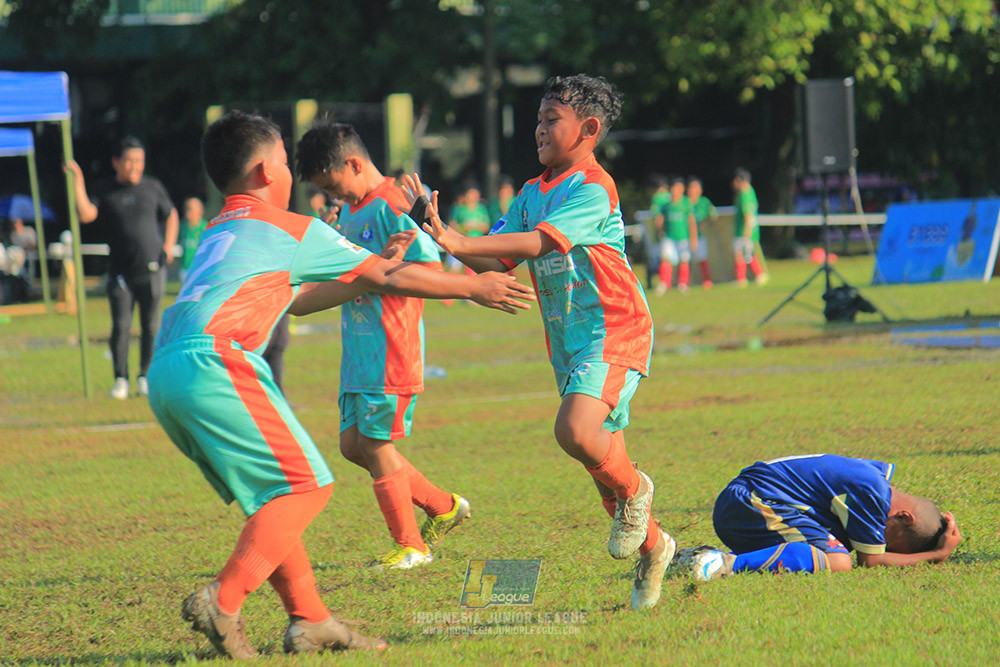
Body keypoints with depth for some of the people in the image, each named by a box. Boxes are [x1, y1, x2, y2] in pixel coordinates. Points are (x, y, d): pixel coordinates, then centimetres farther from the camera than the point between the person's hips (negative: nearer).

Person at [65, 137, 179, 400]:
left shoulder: (153, 187, 7)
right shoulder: (104, 191, 2)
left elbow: (171, 215, 22)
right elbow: (86, 215, -15)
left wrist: (168, 247, 10)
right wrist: (78, 181, -17)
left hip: (152, 269, 1)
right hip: (120, 272, -1)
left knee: (151, 326, 1)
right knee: (121, 327, -7)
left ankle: (145, 377, 13)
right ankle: (120, 380, 3)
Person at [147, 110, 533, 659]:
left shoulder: (220, 233, 30)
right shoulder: (292, 230, 7)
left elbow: (295, 298, 43)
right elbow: (390, 281, 12)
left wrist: (374, 270, 49)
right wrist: (475, 287, 23)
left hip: (164, 376, 9)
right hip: (213, 364, -9)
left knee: (271, 495, 16)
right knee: (305, 486, -5)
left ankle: (309, 619, 11)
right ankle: (222, 602, -17)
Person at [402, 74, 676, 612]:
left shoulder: (593, 189, -14)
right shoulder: (532, 193, 13)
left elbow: (537, 242, -26)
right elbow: (496, 260, 6)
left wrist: (460, 243, -34)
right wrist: (442, 234, -9)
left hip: (613, 331, -8)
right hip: (567, 340, 8)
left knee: (576, 431, -29)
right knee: (602, 457, 12)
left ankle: (633, 491, -1)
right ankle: (651, 547, 31)